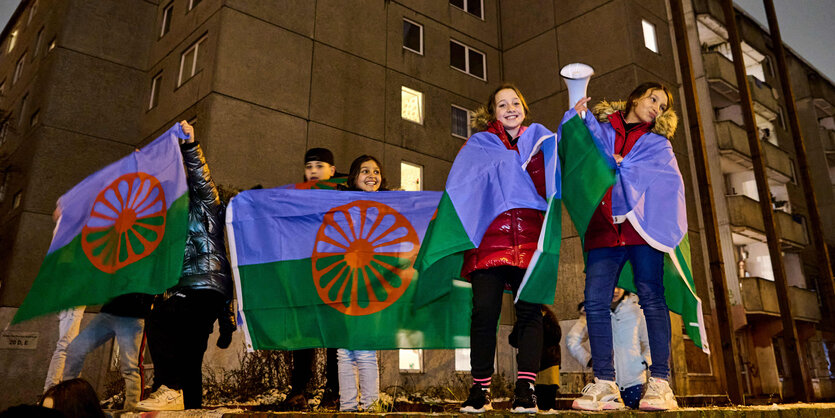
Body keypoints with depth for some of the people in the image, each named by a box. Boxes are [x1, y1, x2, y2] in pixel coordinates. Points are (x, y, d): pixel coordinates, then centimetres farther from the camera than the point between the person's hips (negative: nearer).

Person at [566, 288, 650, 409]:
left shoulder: (636, 310, 3)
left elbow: (650, 343, 14)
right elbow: (572, 340, 7)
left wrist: (645, 362, -3)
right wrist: (589, 360, -4)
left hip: (633, 380, 1)